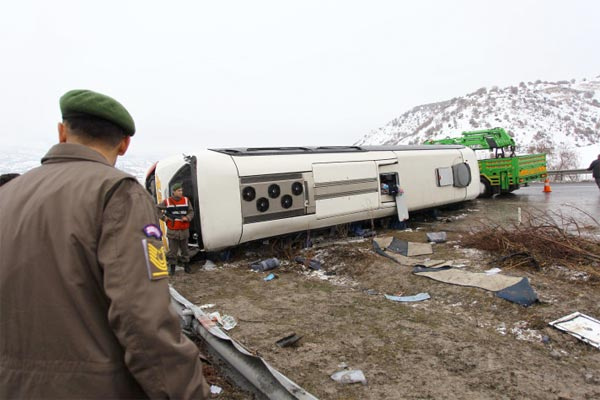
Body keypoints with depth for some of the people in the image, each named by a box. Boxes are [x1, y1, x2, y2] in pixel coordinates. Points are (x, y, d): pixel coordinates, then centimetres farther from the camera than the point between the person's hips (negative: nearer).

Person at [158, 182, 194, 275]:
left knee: (184, 249, 12)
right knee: (172, 250, 5)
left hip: (184, 230, 2)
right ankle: (172, 267, 17)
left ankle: (186, 265, 25)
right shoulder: (167, 202, -2)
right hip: (172, 231, -1)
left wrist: (187, 218, -13)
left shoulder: (186, 200, 4)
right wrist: (163, 217, -3)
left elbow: (191, 212, 6)